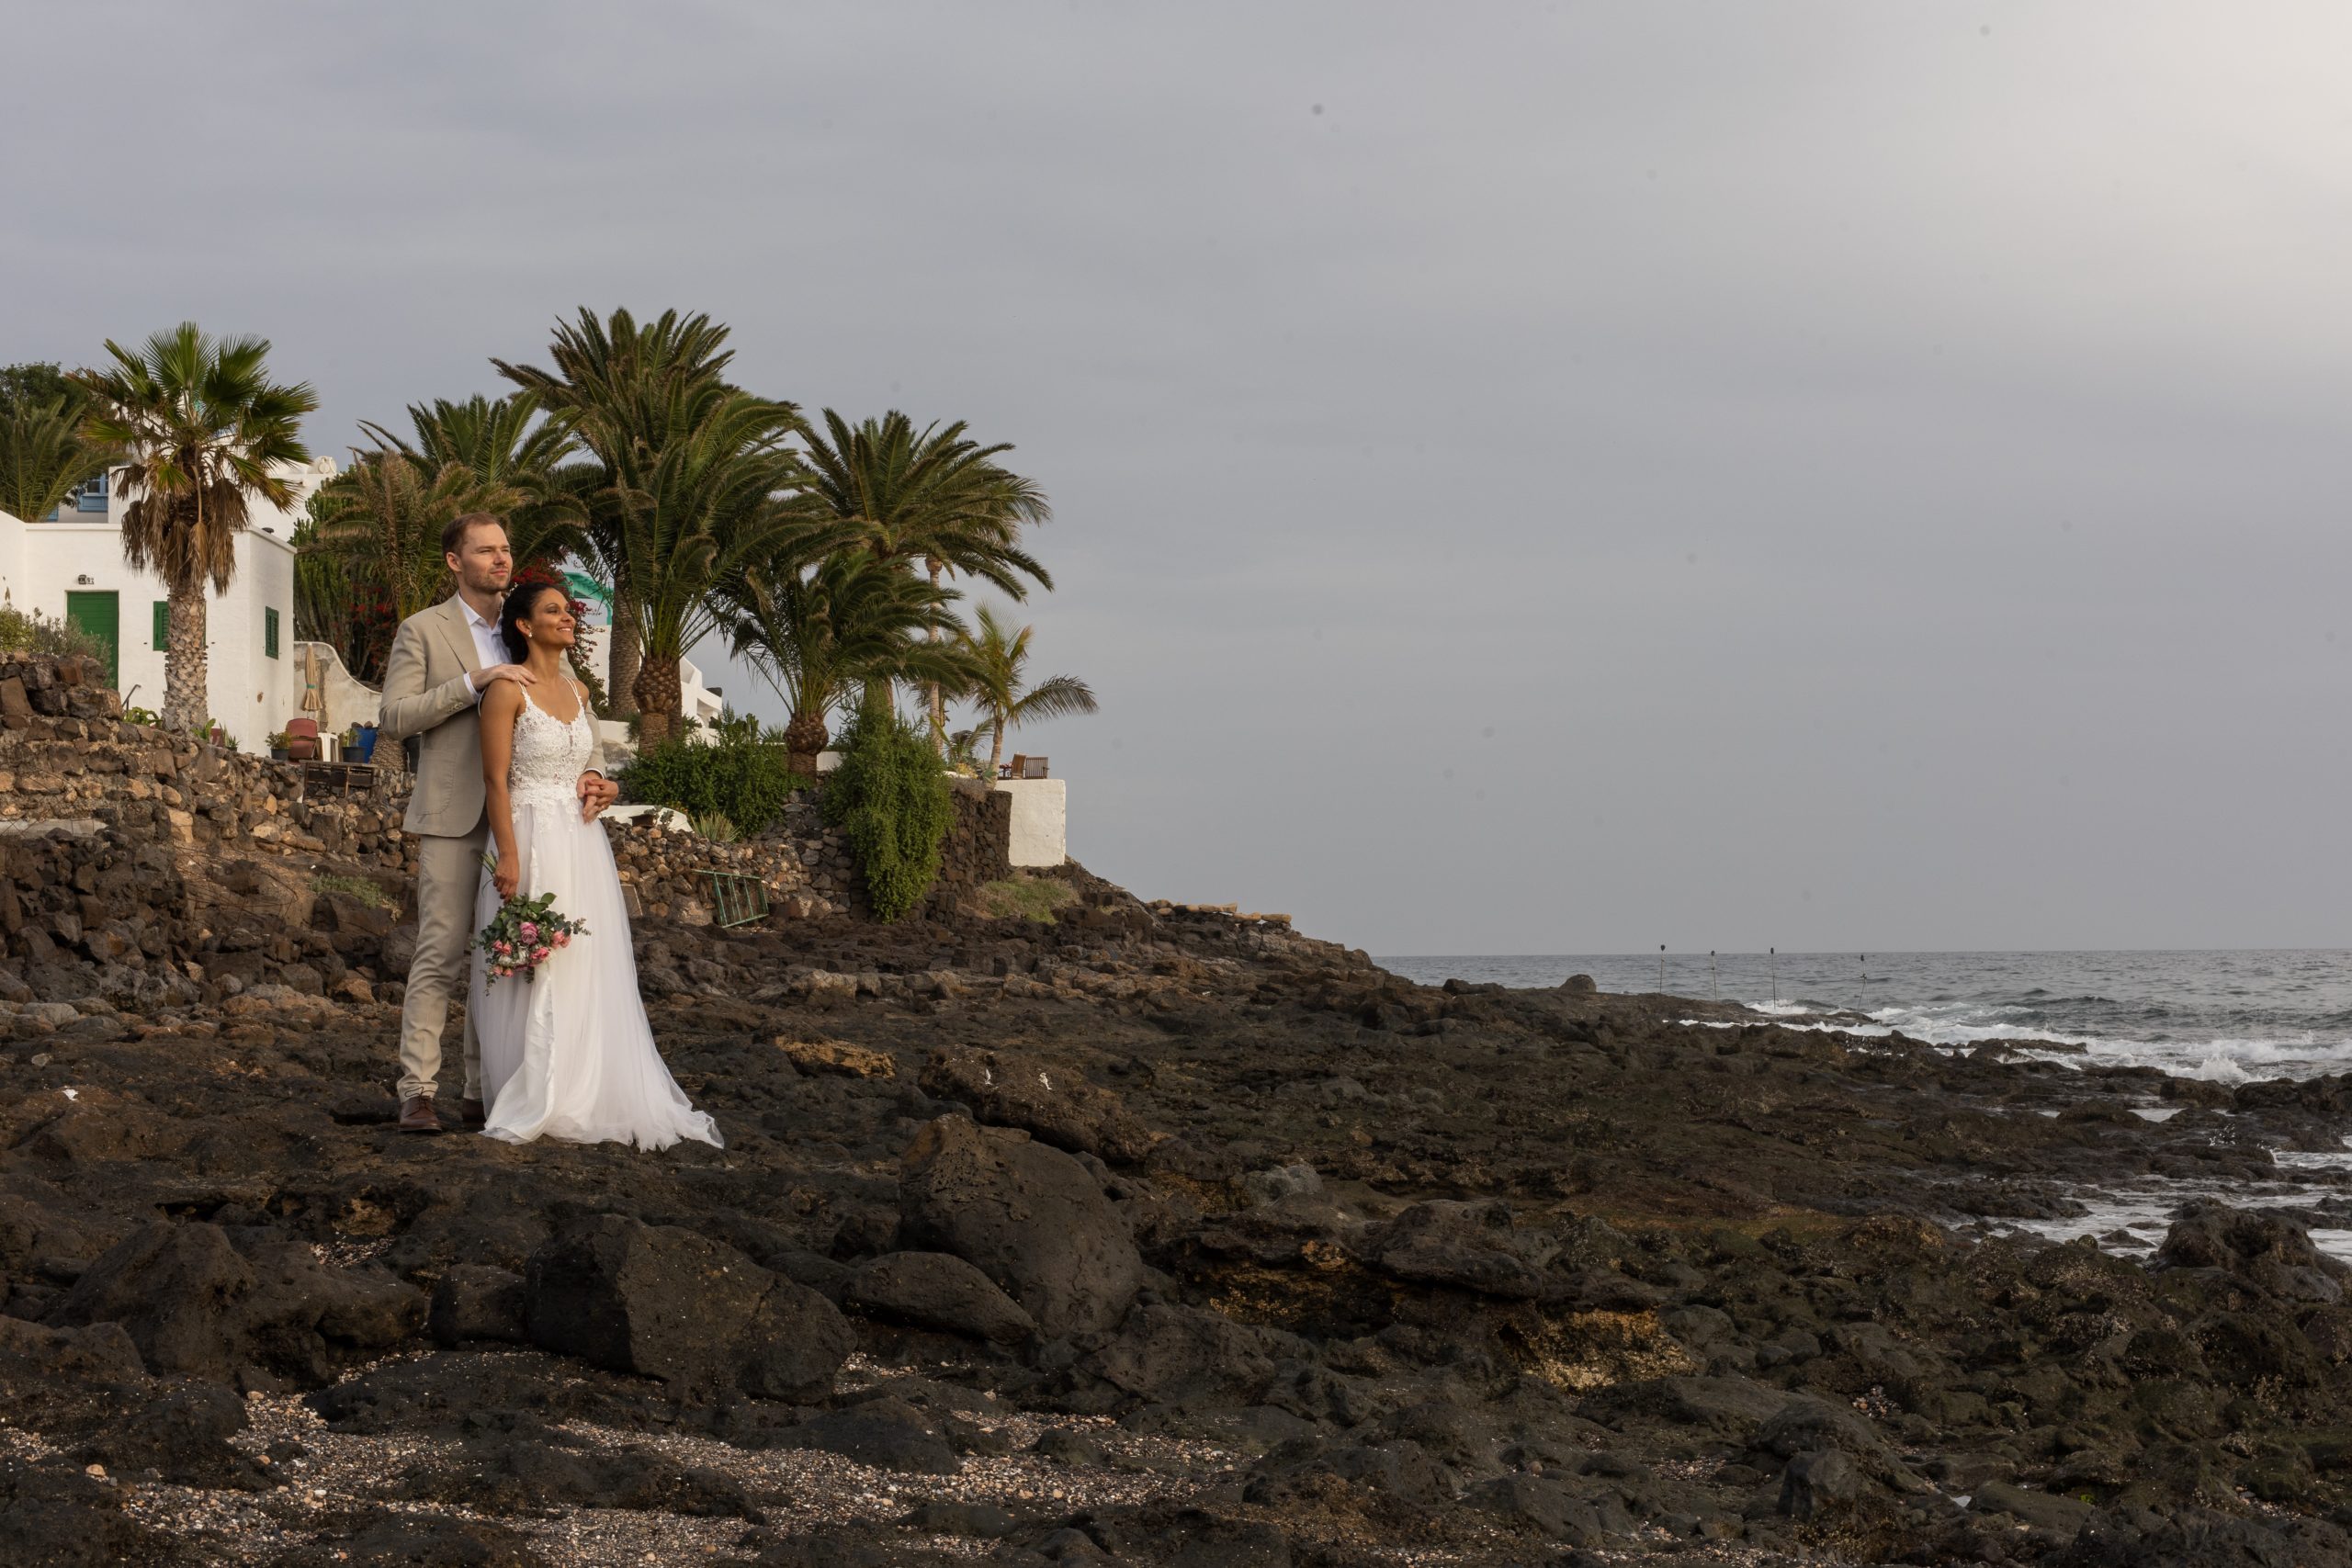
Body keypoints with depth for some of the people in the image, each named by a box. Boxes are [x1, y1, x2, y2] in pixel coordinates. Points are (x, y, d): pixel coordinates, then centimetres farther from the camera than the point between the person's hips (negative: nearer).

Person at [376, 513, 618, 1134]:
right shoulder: (423, 630, 2)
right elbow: (394, 719, -7)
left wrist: (590, 773, -8)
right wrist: (472, 682, -16)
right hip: (453, 819, -5)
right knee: (441, 955, -9)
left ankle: (485, 1091, 10)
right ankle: (419, 1091, -6)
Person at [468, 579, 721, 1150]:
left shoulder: (577, 691, 14)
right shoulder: (507, 691, -7)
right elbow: (496, 780, -12)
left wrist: (595, 790, 7)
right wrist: (508, 857, -18)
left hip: (581, 842, 7)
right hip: (531, 842, -7)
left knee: (590, 971, 7)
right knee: (531, 972, -4)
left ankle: (590, 1098, 14)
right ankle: (531, 1107, 3)